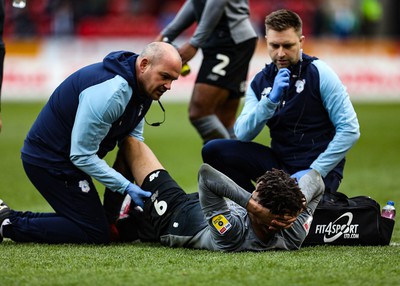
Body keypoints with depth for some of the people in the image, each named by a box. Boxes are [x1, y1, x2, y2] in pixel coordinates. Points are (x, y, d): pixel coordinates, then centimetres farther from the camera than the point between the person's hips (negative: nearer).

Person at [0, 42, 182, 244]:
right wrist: (126, 187, -23)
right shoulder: (109, 93, -29)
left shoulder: (142, 89, 2)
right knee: (95, 234, -9)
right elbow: (82, 155, -26)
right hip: (50, 160, -10)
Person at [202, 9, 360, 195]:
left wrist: (315, 171, -18)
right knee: (213, 150, -12)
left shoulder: (319, 73, -8)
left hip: (319, 168, -5)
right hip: (280, 162, 5)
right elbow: (242, 134, -7)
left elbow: (350, 130, -12)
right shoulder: (260, 82, 5)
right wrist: (270, 100, -22)